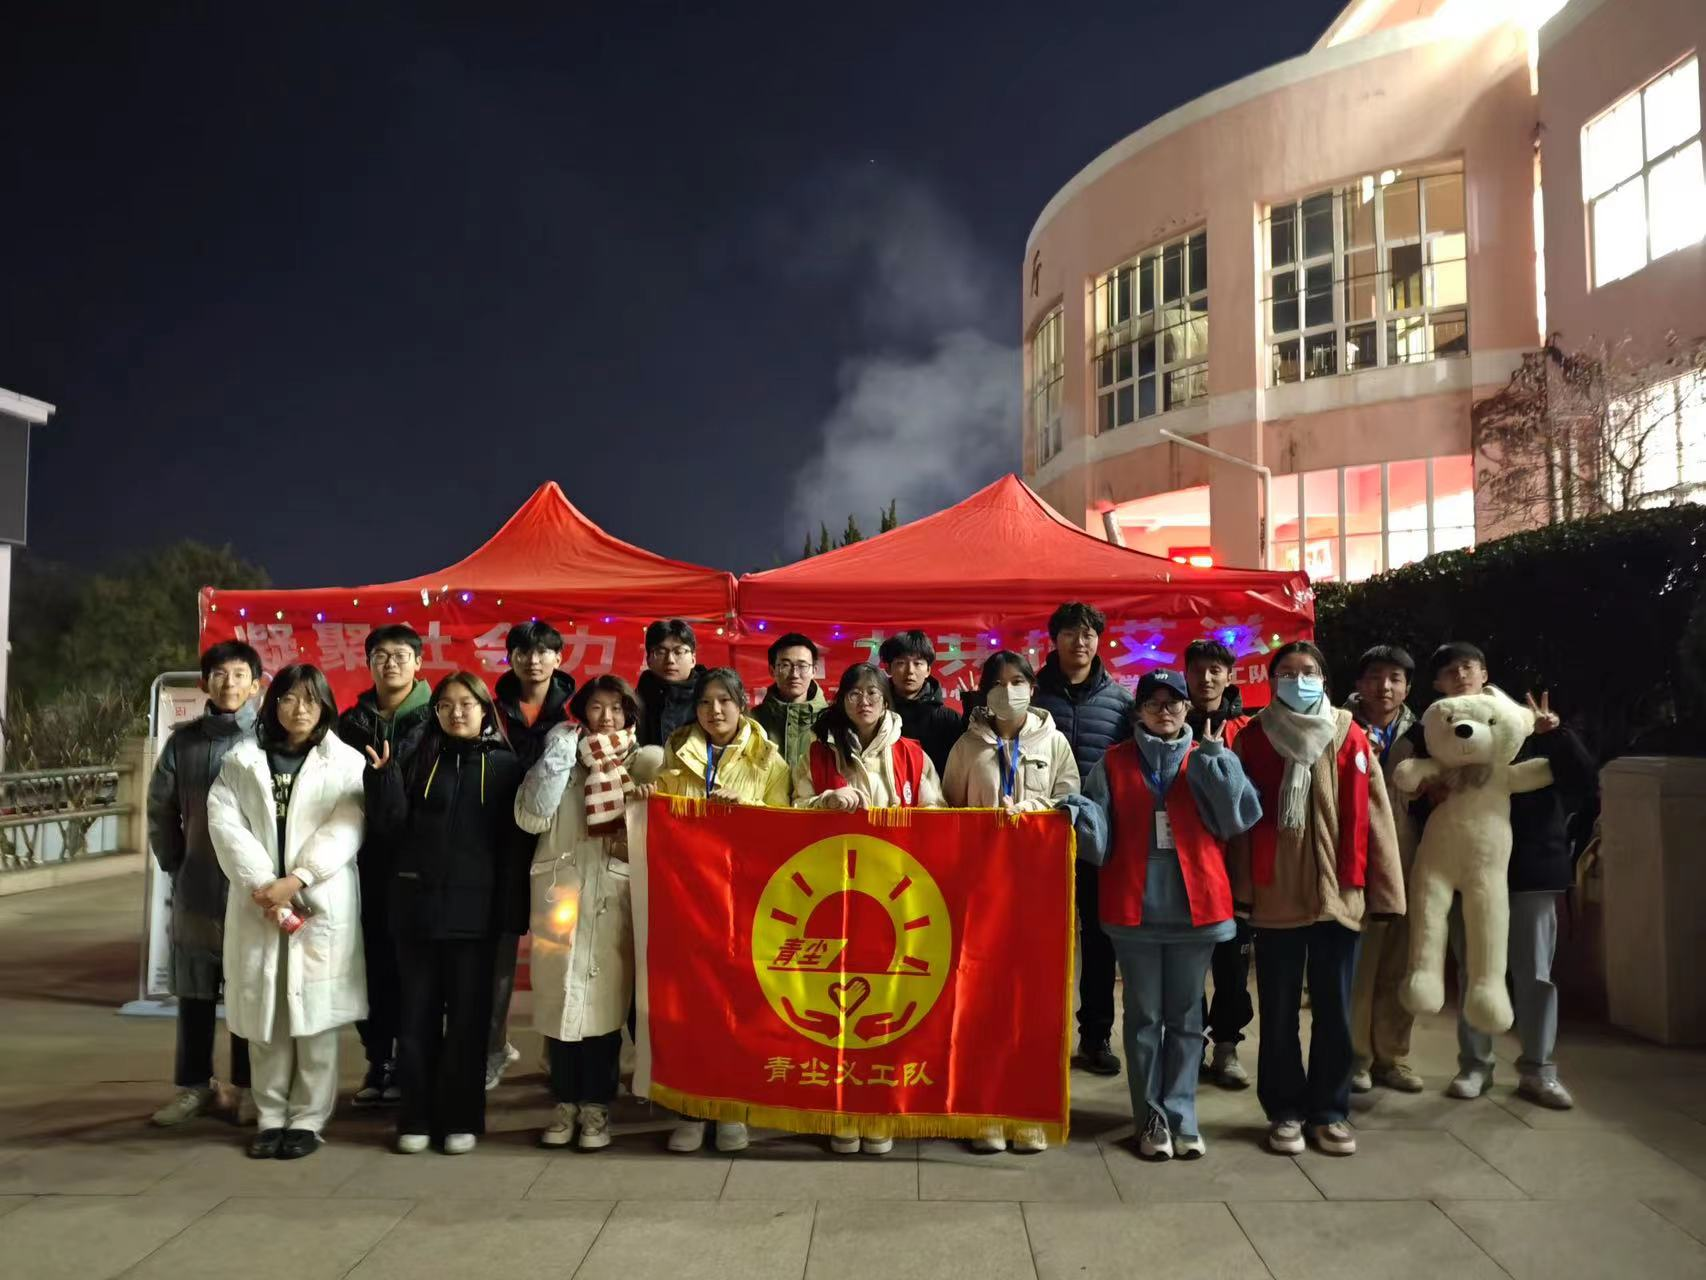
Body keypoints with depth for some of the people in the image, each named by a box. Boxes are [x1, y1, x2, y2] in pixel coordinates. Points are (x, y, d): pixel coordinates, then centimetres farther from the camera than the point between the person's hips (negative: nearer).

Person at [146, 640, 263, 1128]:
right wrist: (174, 866, 11)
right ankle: (193, 1085, 24)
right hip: (196, 889, 3)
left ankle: (248, 1085, 18)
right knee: (195, 993, 11)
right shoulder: (183, 741, 3)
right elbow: (161, 810, 13)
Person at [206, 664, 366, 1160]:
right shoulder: (241, 759, 11)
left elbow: (345, 830, -6)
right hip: (258, 904, 2)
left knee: (314, 1013, 0)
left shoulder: (345, 762, 5)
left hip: (320, 905, -2)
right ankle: (270, 1117, 16)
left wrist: (295, 881, -16)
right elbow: (224, 821, -1)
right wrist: (262, 884, -12)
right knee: (264, 1015, 5)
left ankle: (308, 1118, 9)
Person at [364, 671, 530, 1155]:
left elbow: (515, 843, 0)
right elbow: (392, 825, -1)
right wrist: (383, 774, -17)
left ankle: (461, 1119, 16)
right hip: (417, 905, 1)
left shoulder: (505, 765, 3)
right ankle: (416, 1118, 18)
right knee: (416, 1015, 7)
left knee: (468, 1017, 6)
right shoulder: (413, 755, 6)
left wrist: (512, 912, -7)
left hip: (474, 910, -1)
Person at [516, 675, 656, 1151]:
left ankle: (596, 1105, 11)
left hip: (613, 901, -1)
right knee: (560, 999, 3)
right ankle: (565, 1102, 16)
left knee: (603, 1001, -1)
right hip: (560, 894, 1)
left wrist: (643, 805, -14)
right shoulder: (560, 759, 10)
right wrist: (559, 757, -8)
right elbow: (530, 818, -4)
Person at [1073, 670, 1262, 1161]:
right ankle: (1152, 1119, 16)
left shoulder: (1210, 762, 8)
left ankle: (1181, 1117, 19)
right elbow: (1100, 834, 1)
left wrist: (1214, 759, -12)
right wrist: (1080, 814, -19)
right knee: (1144, 1016, 7)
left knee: (1185, 1017, 9)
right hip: (1134, 907, -1)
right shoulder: (1115, 762, 5)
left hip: (1196, 906, 1)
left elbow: (1240, 817, -7)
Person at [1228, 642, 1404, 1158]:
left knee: (1334, 1010, 10)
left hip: (1337, 894, 0)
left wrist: (1382, 888, -3)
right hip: (1274, 896, 0)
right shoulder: (1252, 738, 1)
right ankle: (1285, 1110, 22)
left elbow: (1372, 815, -1)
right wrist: (1239, 885, -6)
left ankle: (1330, 1110, 24)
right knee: (1279, 1012, 9)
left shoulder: (1349, 737, 1)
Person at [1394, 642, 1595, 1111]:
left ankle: (1538, 1070, 17)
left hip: (1528, 862, 0)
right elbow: (1417, 802, 2)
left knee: (1535, 972, 4)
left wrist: (1557, 734, -15)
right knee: (1474, 972, 8)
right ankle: (1475, 1065, 20)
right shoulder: (1426, 735, 3)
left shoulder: (1524, 722, 2)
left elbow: (1584, 783, -2)